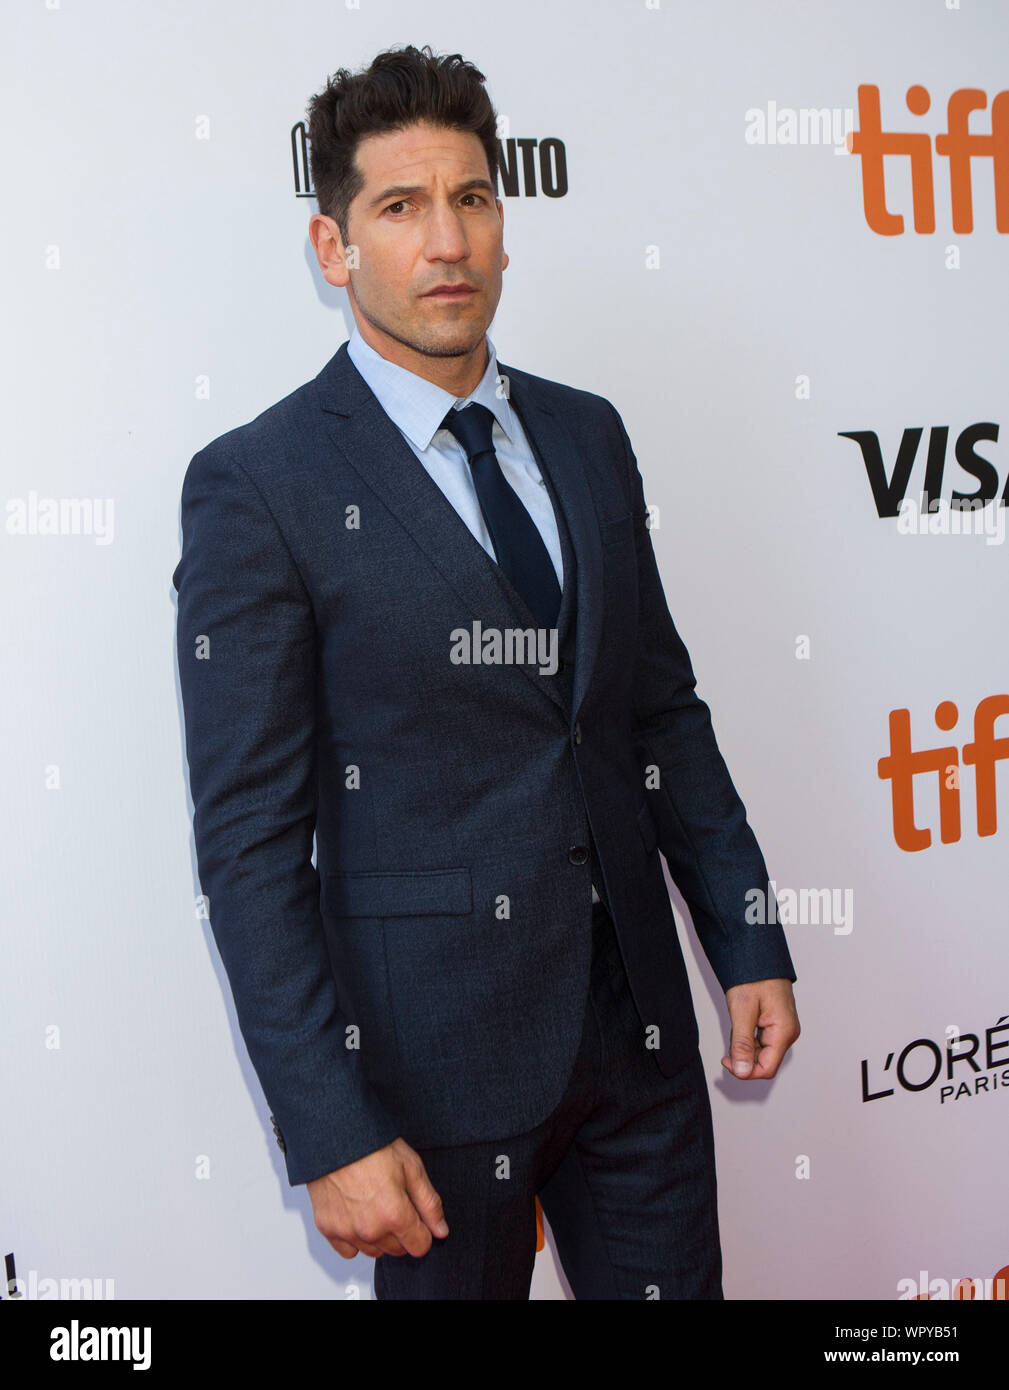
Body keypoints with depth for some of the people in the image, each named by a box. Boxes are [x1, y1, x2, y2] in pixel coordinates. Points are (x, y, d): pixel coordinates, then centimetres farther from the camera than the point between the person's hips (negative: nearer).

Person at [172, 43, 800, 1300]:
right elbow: (250, 837, -14)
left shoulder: (586, 437, 7)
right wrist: (329, 1133, -16)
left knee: (671, 1282, 17)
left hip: (636, 1026, 5)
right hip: (438, 1050, -5)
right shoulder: (257, 486, -12)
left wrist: (748, 940, 8)